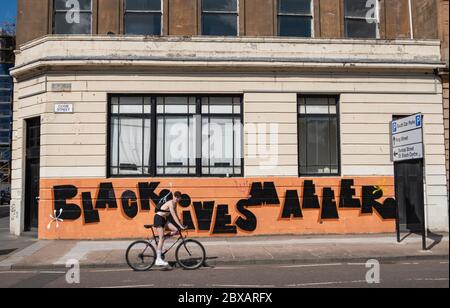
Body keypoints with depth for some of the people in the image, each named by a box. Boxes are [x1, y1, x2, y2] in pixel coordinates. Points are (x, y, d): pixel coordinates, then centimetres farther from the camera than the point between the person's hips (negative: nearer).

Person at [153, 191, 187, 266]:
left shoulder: (175, 204, 6)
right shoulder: (171, 203, -22)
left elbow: (176, 215, 14)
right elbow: (174, 216, -26)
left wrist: (181, 224, 10)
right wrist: (181, 226, -27)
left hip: (164, 219, 9)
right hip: (158, 218, -9)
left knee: (176, 230, -7)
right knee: (162, 238, -14)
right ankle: (158, 260, -13)